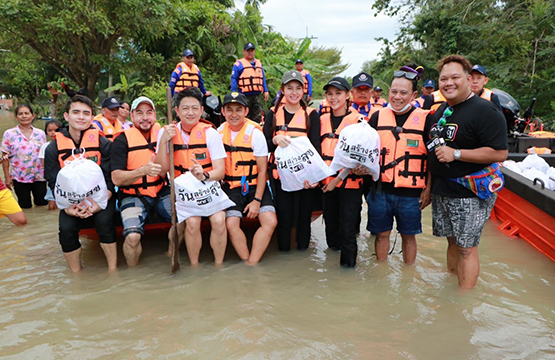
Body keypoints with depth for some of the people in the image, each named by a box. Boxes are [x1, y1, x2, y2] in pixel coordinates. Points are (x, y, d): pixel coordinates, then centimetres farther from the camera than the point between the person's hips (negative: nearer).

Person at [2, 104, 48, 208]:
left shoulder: (41, 133, 5)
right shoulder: (9, 134, -1)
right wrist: (7, 177, -3)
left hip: (39, 176, 2)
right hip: (19, 177, -1)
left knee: (42, 203, 5)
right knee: (25, 206, 6)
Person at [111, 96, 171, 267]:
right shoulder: (123, 140, -6)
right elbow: (116, 179, -14)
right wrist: (143, 170, -29)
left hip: (161, 192, 3)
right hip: (133, 195, -3)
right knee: (132, 237, -25)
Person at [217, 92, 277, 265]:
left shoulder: (255, 132, -9)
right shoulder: (220, 131, 3)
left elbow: (263, 169, -8)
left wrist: (257, 200, -12)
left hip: (255, 185, -2)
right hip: (231, 186, 2)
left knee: (270, 222, -20)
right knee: (231, 224, -20)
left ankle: (252, 264, -10)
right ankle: (247, 261, -4)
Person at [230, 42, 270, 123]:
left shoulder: (259, 63, 19)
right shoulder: (238, 64, 1)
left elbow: (263, 78, 22)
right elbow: (234, 79, -2)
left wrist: (266, 91, 12)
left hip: (257, 96, 5)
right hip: (245, 96, -5)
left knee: (257, 118, 8)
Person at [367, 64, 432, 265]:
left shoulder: (425, 119, -2)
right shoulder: (378, 117, 5)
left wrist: (428, 189, -2)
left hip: (411, 193, -2)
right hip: (380, 190, 2)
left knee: (408, 236, 12)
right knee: (381, 234, 12)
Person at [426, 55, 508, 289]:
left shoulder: (485, 111, -13)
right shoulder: (441, 110, 13)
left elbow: (500, 153, -21)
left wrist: (456, 154, -22)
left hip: (469, 194, -7)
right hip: (441, 191, 7)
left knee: (466, 247, -1)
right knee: (452, 241, 17)